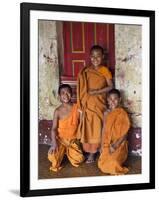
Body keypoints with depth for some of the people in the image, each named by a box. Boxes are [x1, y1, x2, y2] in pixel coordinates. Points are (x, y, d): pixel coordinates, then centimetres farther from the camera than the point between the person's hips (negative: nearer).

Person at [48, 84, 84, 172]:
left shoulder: (77, 108, -7)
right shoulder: (58, 111, -12)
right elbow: (54, 128, -14)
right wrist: (54, 143, -25)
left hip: (72, 139, 2)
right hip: (60, 139, -2)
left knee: (79, 159, -14)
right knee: (52, 156, -28)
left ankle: (68, 151, 19)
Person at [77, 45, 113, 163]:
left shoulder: (105, 70, -3)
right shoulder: (85, 71, 5)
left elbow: (110, 86, -9)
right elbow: (82, 88, 7)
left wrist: (97, 91, -17)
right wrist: (81, 102, -2)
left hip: (99, 103, -3)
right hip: (87, 103, 3)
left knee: (96, 127, 1)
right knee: (87, 127, 5)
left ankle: (93, 152, 9)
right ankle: (88, 151, 14)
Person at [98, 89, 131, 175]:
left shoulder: (122, 113, -11)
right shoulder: (107, 114, 8)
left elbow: (124, 133, -11)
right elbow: (105, 131, 12)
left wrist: (115, 146, -19)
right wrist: (102, 146, 5)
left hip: (119, 145, -6)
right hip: (107, 145, 6)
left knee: (111, 165, -22)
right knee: (101, 164, -5)